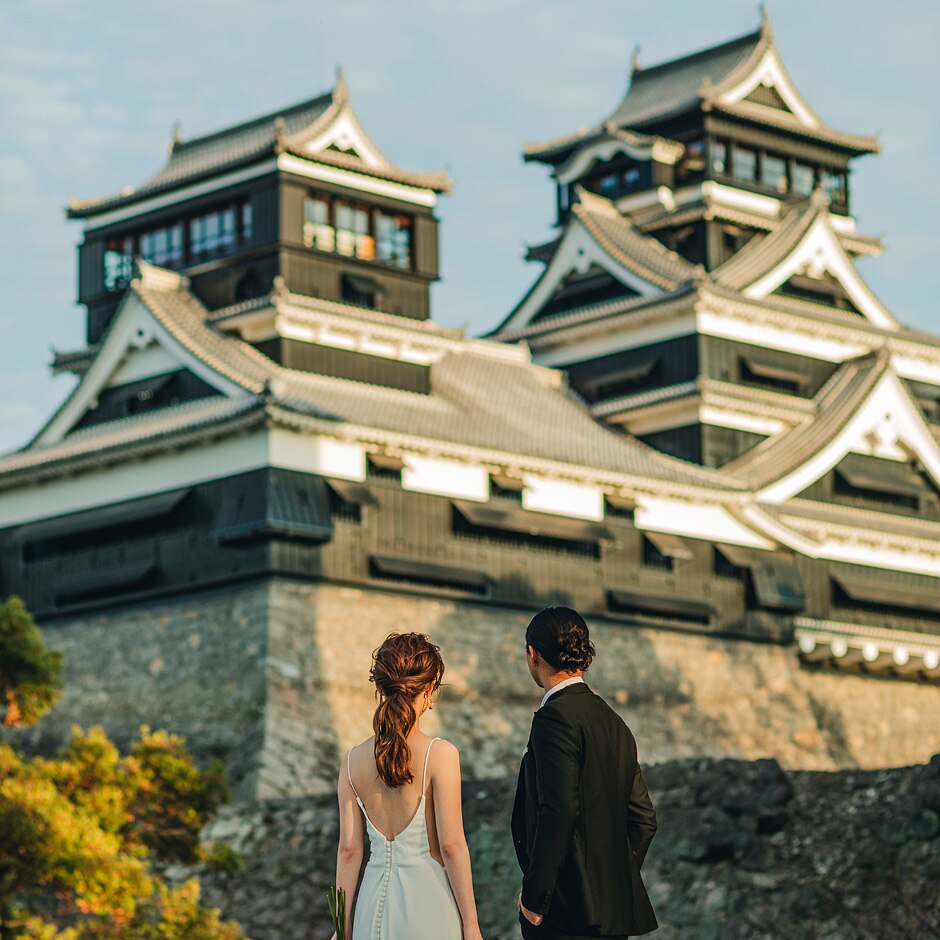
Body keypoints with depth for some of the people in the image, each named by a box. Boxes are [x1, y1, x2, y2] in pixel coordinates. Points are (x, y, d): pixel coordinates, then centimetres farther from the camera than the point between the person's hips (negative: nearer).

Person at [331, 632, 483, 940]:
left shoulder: (353, 761, 2)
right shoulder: (440, 754, -10)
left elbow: (349, 850, 4)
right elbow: (451, 845, -11)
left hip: (374, 902, 4)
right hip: (427, 900, -4)